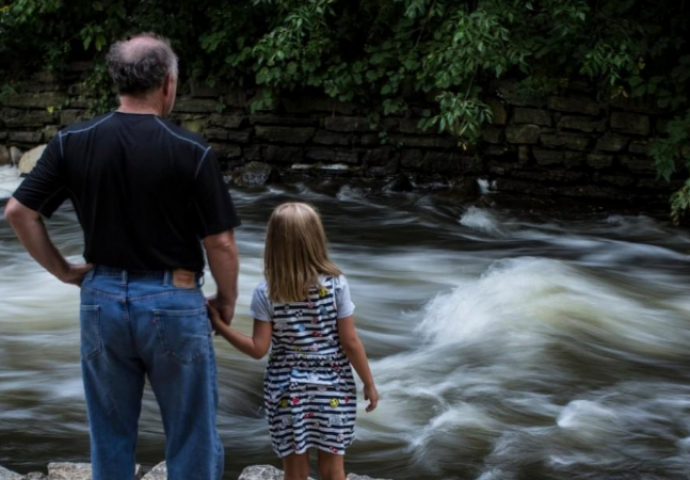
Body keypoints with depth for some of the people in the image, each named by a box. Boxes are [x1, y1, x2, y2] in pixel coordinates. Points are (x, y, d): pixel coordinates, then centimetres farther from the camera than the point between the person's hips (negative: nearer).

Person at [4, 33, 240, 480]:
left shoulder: (73, 142, -3)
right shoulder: (191, 151, -12)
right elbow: (220, 243, -10)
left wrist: (62, 269, 8)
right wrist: (227, 301, 7)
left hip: (102, 297, 4)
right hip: (173, 301, -3)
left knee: (111, 441, 15)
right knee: (193, 443, 9)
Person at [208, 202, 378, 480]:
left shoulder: (266, 293, -9)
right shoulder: (335, 284, -10)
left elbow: (258, 349, -8)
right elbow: (350, 342, -7)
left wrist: (220, 326, 1)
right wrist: (369, 384, 4)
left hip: (287, 390, 0)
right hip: (332, 388, 0)